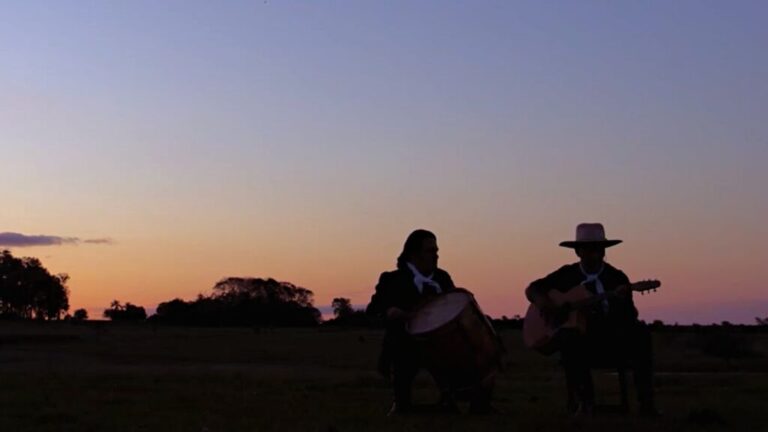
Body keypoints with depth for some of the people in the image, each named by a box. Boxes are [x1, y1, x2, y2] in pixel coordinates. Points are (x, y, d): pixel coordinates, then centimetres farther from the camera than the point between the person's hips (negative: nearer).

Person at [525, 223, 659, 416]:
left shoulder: (617, 277, 6)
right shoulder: (566, 274, 9)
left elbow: (629, 319, -2)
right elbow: (532, 289, 15)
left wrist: (622, 301, -25)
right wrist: (543, 302, -8)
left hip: (612, 340, 1)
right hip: (578, 337, 0)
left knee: (640, 332, -28)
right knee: (567, 337, -36)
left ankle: (645, 402, -31)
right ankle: (583, 398, -25)